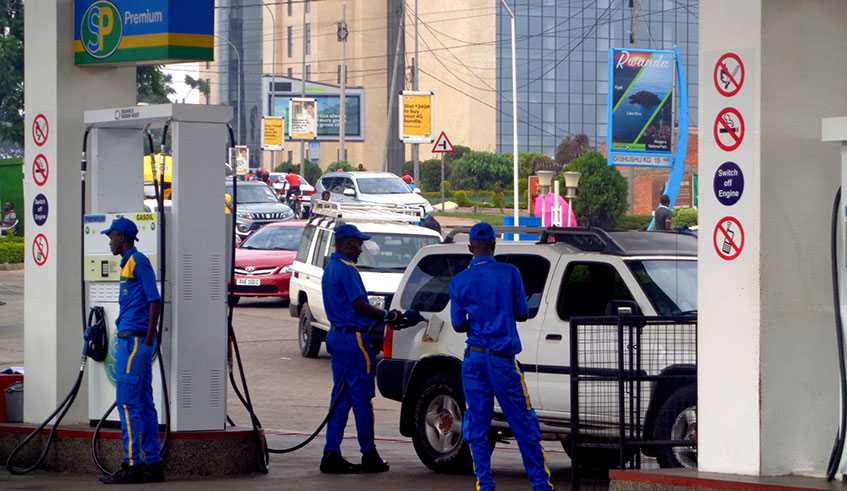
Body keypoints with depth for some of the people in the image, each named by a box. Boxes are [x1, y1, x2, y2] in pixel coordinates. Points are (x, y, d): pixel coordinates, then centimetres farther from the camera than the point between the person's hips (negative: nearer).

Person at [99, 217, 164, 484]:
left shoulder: (138, 262, -10)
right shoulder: (130, 263, 19)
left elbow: (155, 301, -16)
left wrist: (147, 341, -19)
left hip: (135, 340, -10)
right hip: (131, 340, 10)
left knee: (128, 402, -10)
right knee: (143, 403, 9)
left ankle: (132, 464, -10)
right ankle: (153, 464, 11)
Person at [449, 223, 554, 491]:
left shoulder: (459, 281, 0)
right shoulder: (509, 273, -4)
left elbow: (458, 325, 3)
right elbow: (522, 314, 2)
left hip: (474, 359, 2)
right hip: (503, 358, -2)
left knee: (477, 426, 6)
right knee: (523, 424, 4)